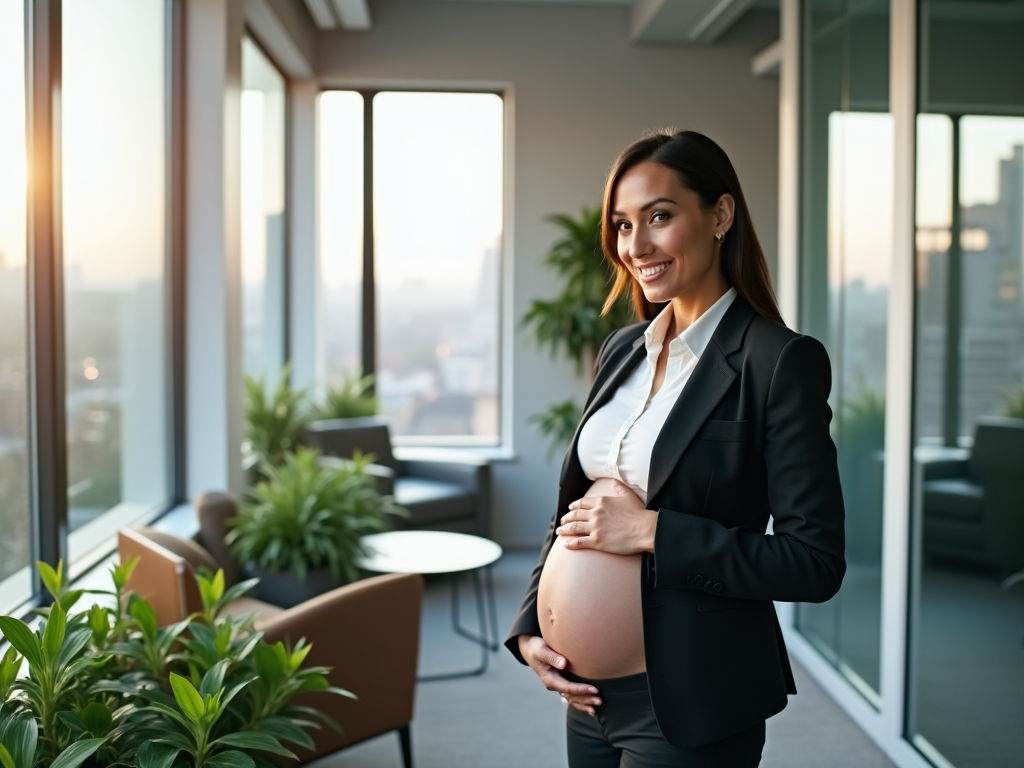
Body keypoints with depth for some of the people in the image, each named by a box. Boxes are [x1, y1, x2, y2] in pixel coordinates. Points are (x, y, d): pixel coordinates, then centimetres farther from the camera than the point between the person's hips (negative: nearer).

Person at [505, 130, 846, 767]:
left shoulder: (782, 361, -14)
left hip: (689, 709, -6)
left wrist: (652, 532, -21)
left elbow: (817, 562, -18)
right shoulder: (622, 350, 7)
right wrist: (530, 628, 2)